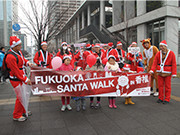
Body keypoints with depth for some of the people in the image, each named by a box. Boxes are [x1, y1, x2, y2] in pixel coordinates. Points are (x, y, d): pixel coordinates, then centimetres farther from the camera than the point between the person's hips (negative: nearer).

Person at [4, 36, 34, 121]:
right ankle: (16, 116, 16)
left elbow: (23, 59, 23)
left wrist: (28, 63, 3)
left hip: (22, 77, 9)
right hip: (16, 80, -9)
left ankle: (23, 111, 38)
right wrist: (26, 80, -20)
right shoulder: (10, 57, -25)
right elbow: (16, 71, -24)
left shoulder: (19, 52, 3)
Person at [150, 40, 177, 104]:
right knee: (160, 85, 8)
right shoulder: (158, 53, 4)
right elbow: (155, 63, 0)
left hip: (167, 73, -3)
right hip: (160, 72, 3)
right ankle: (160, 98, 19)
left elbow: (174, 64, -6)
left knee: (167, 86, 4)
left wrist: (174, 73, -11)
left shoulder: (171, 53, -4)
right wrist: (152, 70, -14)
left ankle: (167, 99, 14)